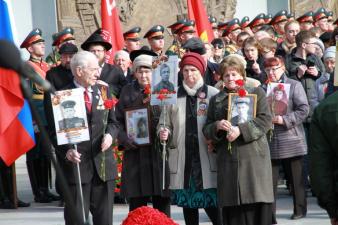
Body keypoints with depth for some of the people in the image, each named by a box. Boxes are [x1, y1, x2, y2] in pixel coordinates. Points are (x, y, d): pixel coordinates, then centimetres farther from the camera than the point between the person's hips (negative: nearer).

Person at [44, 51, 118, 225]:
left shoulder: (104, 91, 12)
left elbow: (112, 121, 18)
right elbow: (54, 131, -4)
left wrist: (110, 134, -4)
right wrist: (66, 151, -20)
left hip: (103, 164, 5)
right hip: (76, 163, -4)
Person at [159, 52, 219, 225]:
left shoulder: (213, 94, 0)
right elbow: (164, 123, 12)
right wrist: (163, 132, -8)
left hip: (206, 158, -3)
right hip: (182, 159, 3)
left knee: (212, 206, -6)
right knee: (188, 205, 9)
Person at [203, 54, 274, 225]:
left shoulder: (257, 93, 10)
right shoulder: (215, 100, 18)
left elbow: (265, 120, -3)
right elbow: (206, 131, 15)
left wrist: (241, 130, -14)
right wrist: (217, 126, -8)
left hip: (254, 158, -2)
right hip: (227, 158, 2)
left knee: (257, 206, -7)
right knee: (232, 210, -2)